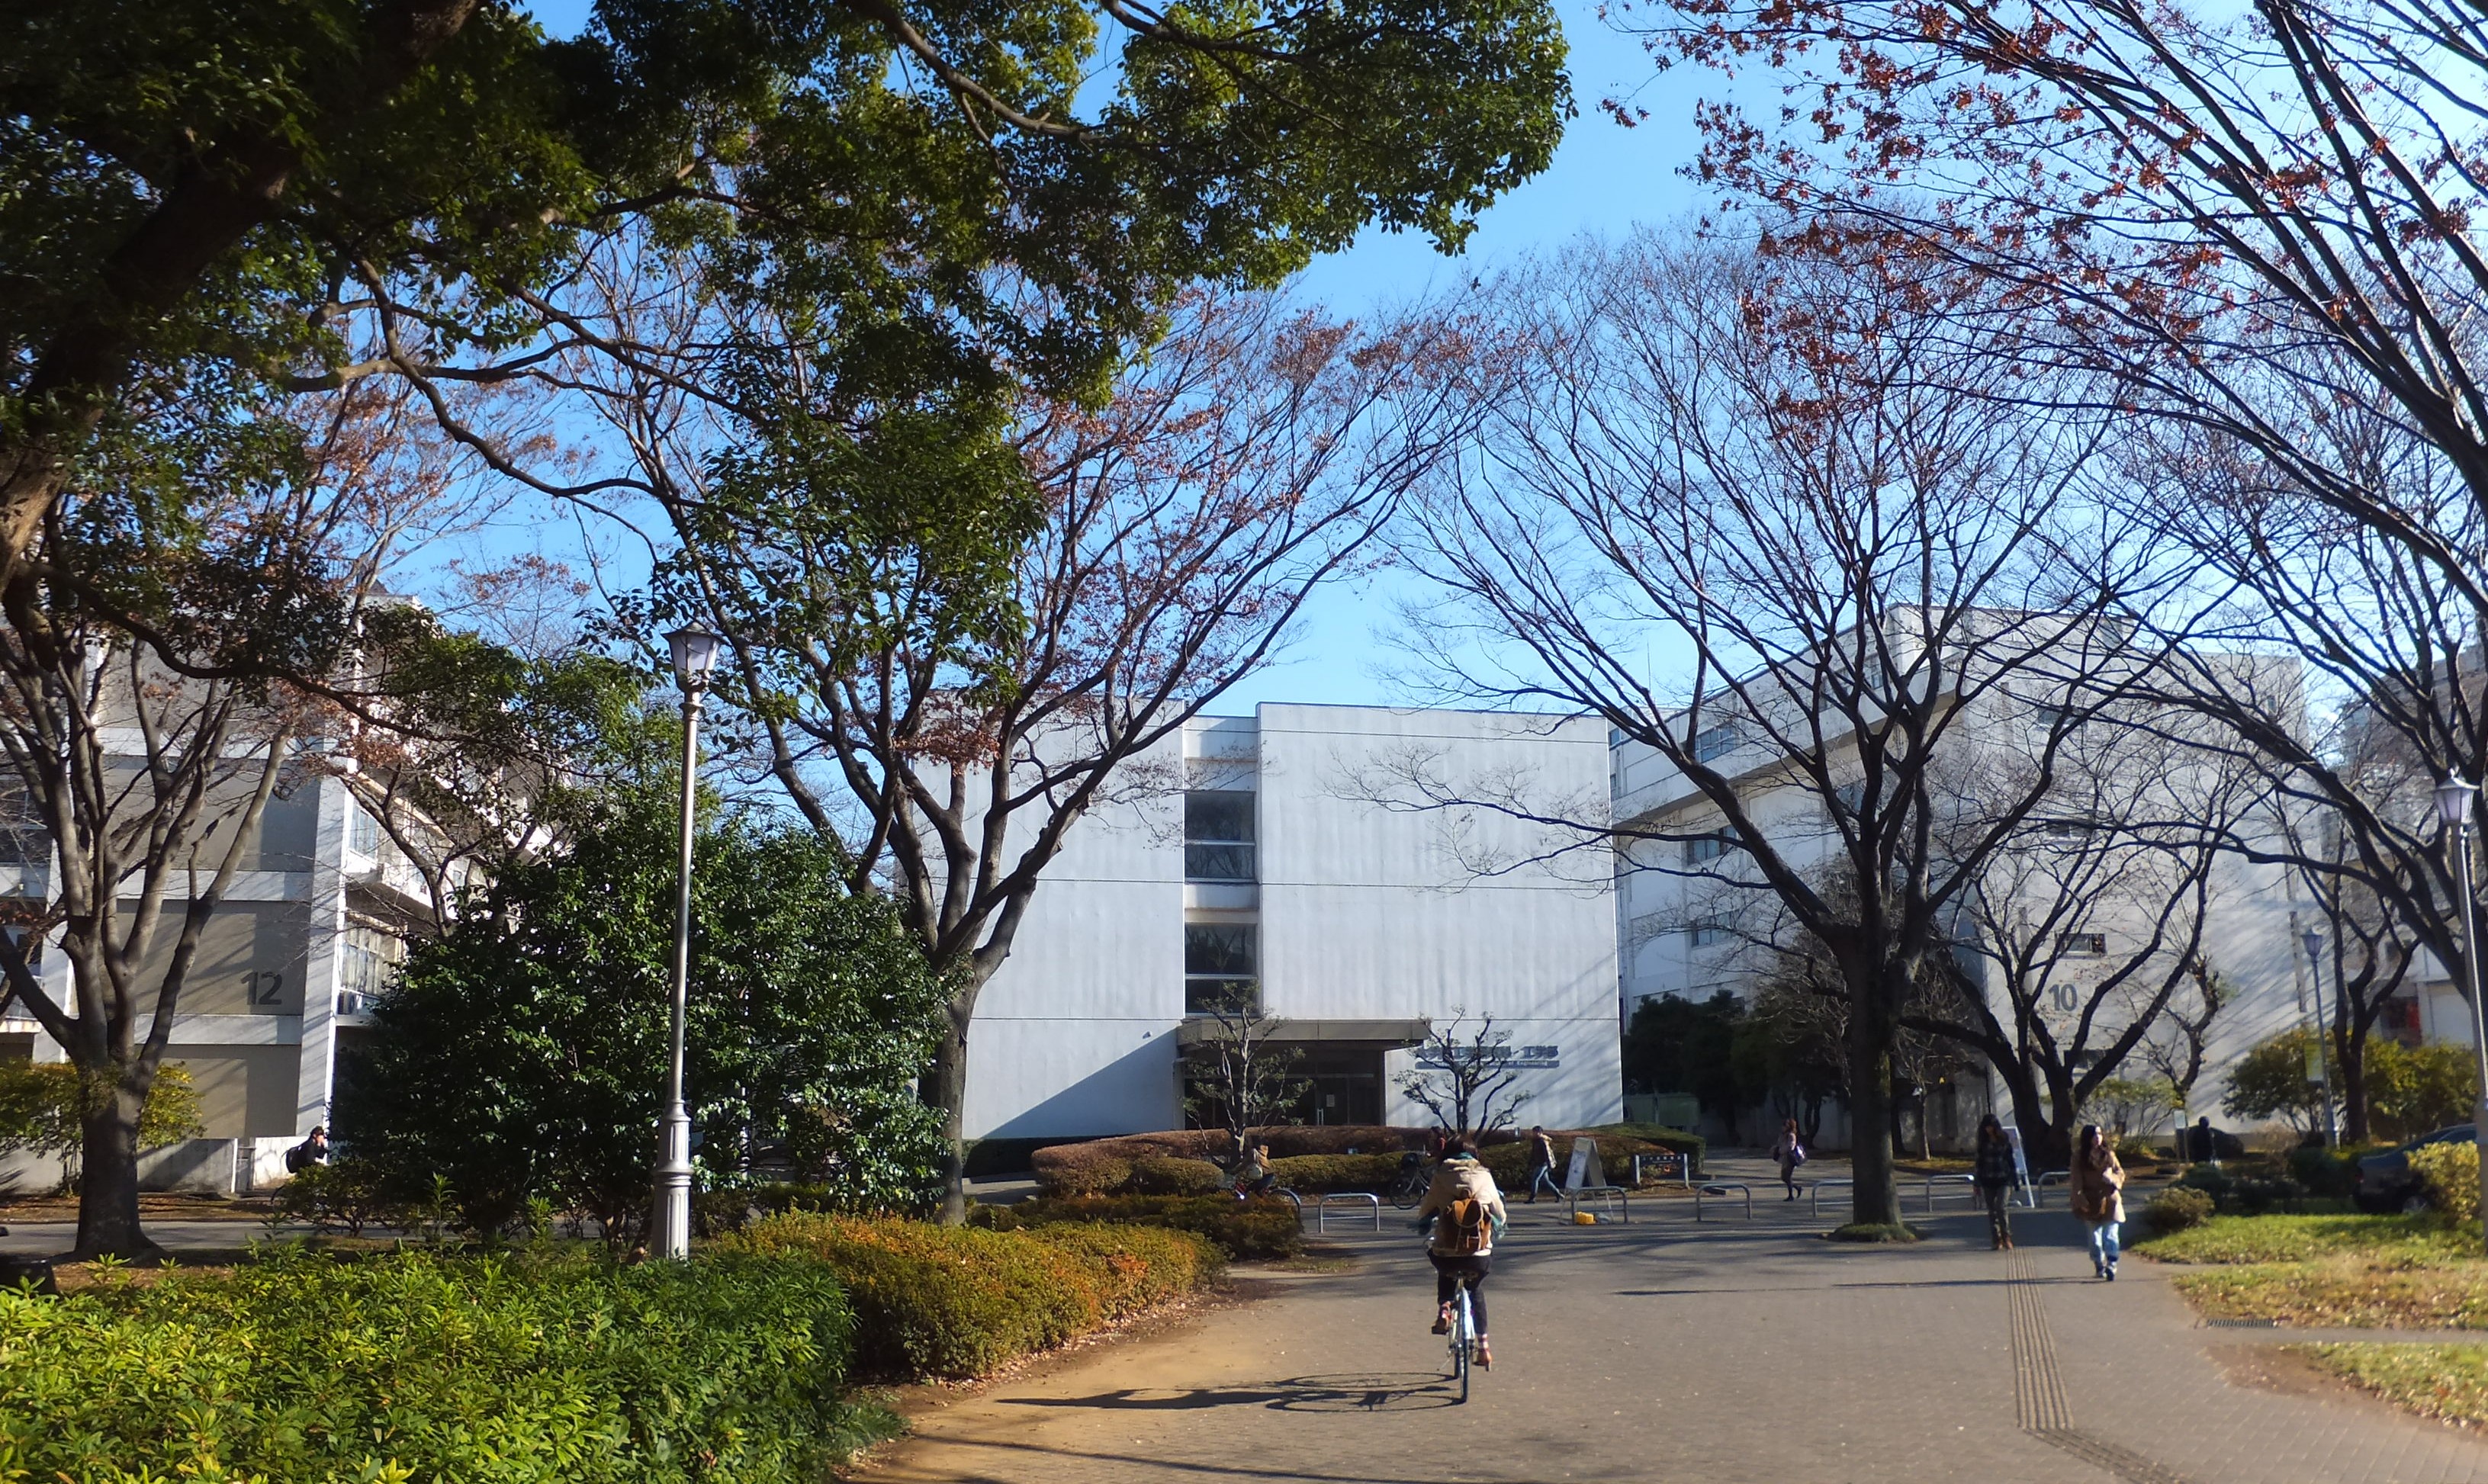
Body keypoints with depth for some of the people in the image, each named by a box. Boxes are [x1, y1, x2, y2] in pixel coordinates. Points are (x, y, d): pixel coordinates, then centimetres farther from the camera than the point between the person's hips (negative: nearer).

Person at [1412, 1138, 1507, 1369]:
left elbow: (1424, 1212, 11)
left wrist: (1423, 1223, 35)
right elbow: (1500, 1215, 16)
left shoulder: (1441, 1177, 3)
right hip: (1479, 1257, 1)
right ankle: (1483, 1346, 24)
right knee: (1476, 1292, 30)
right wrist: (1496, 1227, 39)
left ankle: (1443, 1308, 11)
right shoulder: (1484, 1176, 6)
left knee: (1446, 1276, 36)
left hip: (1447, 1256, -1)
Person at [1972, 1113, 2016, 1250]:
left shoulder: (2005, 1141, 3)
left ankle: (2006, 1238, -5)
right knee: (1992, 1211, 3)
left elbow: (2011, 1160, 7)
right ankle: (1997, 1241, 8)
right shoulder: (1984, 1143, 8)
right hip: (1988, 1181, 3)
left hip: (2003, 1179, -3)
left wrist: (2013, 1182, 5)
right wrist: (1978, 1183, 9)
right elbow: (1979, 1162, 11)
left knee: (2001, 1208, -16)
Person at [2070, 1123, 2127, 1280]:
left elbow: (2121, 1173, 11)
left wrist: (2112, 1177, -11)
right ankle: (2099, 1266, 22)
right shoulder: (2079, 1157, 1)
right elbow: (2077, 1180, -3)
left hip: (2109, 1199, 0)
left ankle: (2111, 1266, -15)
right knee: (2095, 1236, 7)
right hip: (2090, 1202, 0)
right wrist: (2080, 1197, -14)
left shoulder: (2109, 1154, 7)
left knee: (2111, 1235, -10)